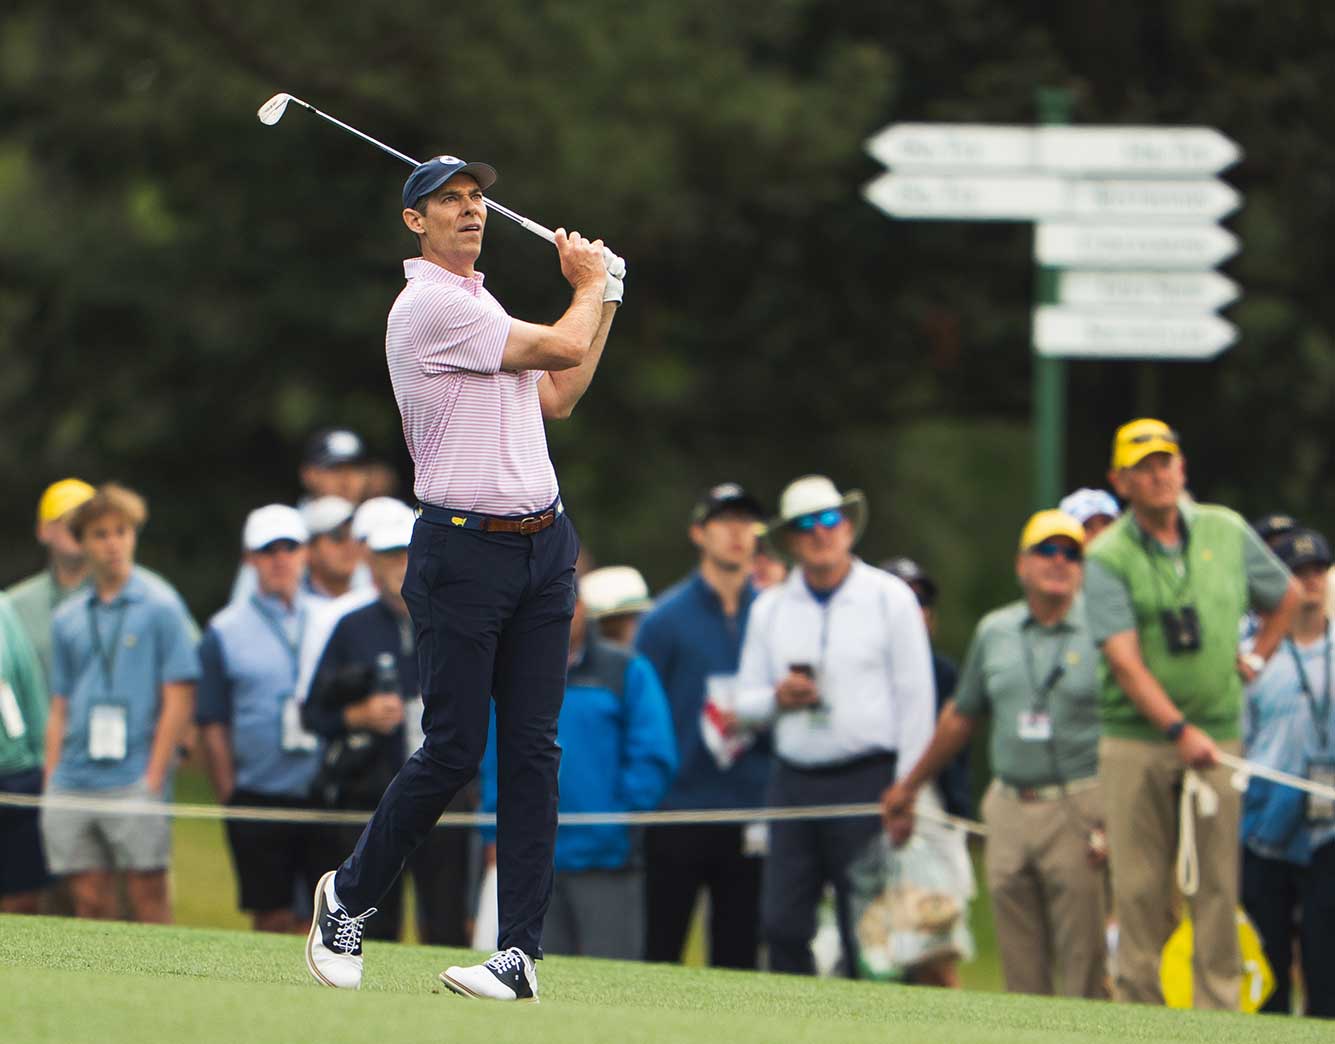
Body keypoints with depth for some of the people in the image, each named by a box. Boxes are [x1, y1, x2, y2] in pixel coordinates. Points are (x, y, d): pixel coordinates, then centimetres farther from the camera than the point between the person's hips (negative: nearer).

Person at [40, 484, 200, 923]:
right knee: (90, 901, 4)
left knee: (147, 895, -4)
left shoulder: (159, 608, 1)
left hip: (134, 782, -4)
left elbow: (179, 700, -4)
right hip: (73, 784, 4)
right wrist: (51, 782, 7)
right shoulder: (68, 619, 14)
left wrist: (154, 777, -11)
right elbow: (60, 709, 17)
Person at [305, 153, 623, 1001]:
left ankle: (523, 951, -1)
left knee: (533, 749, 1)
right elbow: (564, 349, -11)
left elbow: (556, 398, 24)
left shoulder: (479, 304, 19)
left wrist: (604, 299, 19)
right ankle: (350, 898, 15)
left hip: (543, 544, 8)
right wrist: (589, 285, 9)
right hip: (466, 547, -8)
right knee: (455, 749, -7)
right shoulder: (429, 305, -12)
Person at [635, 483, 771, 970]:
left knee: (737, 958, 4)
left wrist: (757, 720, -8)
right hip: (677, 815, -3)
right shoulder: (665, 620, 1)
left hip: (748, 816, 3)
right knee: (659, 951, -2)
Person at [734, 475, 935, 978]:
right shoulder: (770, 608, 14)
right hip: (794, 780, 4)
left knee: (866, 933, -3)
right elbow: (746, 702, 17)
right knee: (782, 922, -3)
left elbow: (916, 697, -1)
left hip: (867, 780, -4)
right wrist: (777, 698, -7)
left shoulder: (889, 597, 2)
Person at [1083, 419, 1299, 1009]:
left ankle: (1218, 1010, 2)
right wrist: (1179, 729, -24)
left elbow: (1287, 595, 26)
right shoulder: (1107, 557, -4)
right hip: (1134, 743, -2)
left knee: (1218, 883, -1)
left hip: (1217, 734, 2)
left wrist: (1256, 659, 15)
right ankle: (1138, 1004, 4)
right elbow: (1125, 661, -14)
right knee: (1139, 887, -2)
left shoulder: (1227, 533, 7)